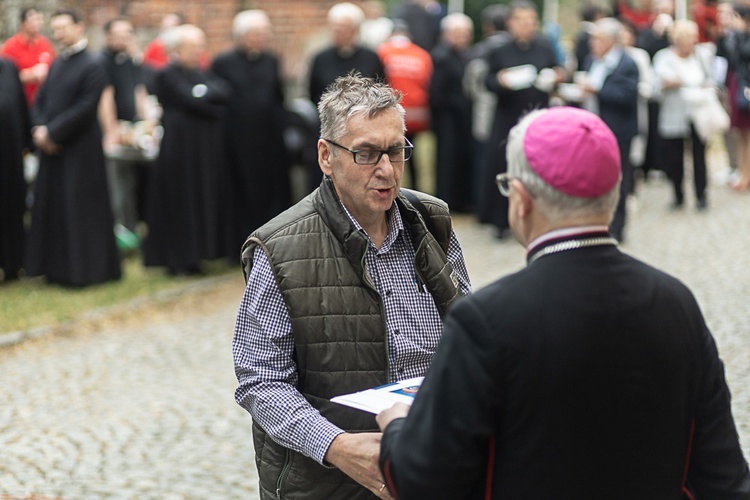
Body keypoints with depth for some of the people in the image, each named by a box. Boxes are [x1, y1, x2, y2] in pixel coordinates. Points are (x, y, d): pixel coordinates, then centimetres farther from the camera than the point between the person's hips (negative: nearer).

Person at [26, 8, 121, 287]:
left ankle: (82, 269, 5)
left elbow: (85, 108, -17)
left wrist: (52, 132, -16)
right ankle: (58, 267, 19)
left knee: (78, 209, -4)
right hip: (52, 148, 8)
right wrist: (40, 129, -6)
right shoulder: (57, 63, 12)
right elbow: (40, 99, 12)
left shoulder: (92, 66, -11)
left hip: (79, 151, -8)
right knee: (51, 207, 10)